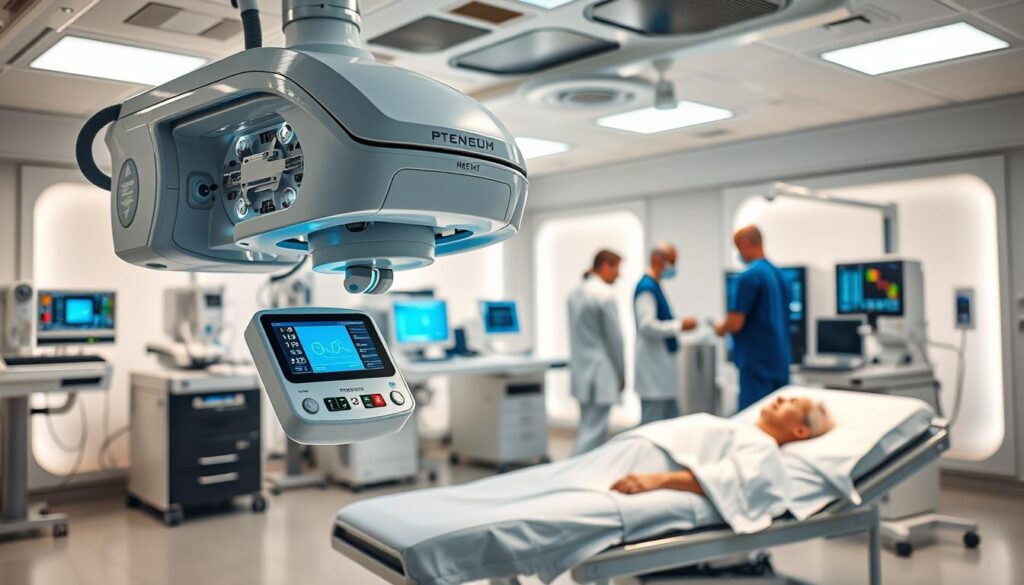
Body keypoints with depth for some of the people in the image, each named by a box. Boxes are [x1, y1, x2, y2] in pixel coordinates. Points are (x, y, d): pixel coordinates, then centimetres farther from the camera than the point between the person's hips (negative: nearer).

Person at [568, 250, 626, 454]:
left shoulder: (576, 293, 12)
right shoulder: (605, 294, -14)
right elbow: (614, 337, -11)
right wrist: (621, 373, 0)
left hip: (580, 371, 9)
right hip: (601, 374, -9)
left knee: (590, 427, 16)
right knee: (593, 431, -7)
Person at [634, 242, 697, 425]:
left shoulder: (654, 286, 15)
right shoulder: (647, 287, -15)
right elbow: (647, 326, -22)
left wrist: (679, 324, 12)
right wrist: (680, 325, -16)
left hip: (661, 364, 10)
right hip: (653, 364, -10)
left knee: (671, 423, 13)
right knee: (652, 423, -5)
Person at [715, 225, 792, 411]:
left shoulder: (749, 276, -15)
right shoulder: (779, 274, 10)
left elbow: (735, 323, -18)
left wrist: (721, 328, 5)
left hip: (756, 362, -8)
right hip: (780, 361, 8)